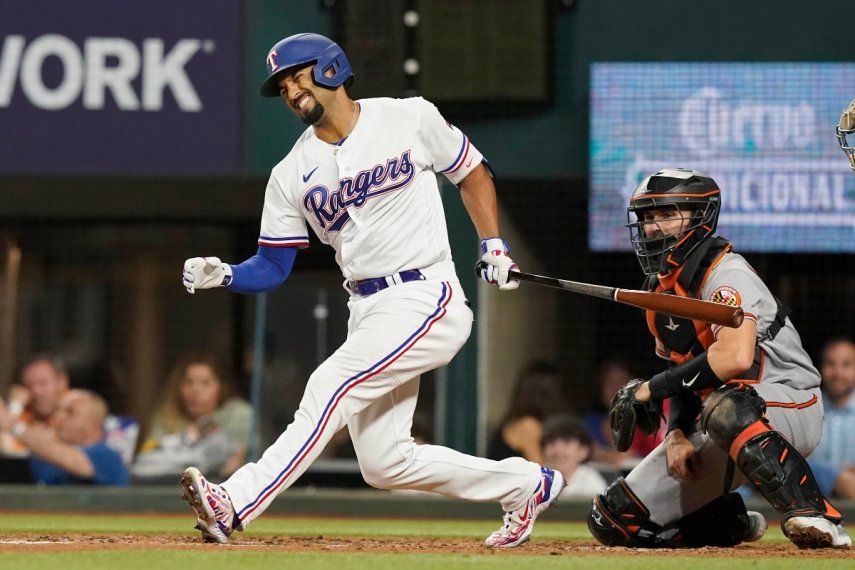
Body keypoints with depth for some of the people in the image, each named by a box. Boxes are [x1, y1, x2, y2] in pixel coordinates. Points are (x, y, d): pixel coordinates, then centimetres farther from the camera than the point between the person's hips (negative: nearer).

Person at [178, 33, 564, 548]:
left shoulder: (410, 119, -1)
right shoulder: (292, 175, 8)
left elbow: (472, 173, 11)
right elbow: (272, 268, 9)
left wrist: (494, 245, -1)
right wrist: (223, 275, -11)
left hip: (426, 299, -6)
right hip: (367, 311, 6)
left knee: (330, 389, -23)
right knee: (384, 462, 4)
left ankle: (236, 504, -31)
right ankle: (524, 485, 22)